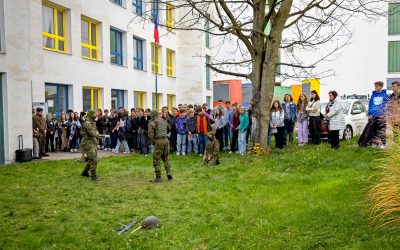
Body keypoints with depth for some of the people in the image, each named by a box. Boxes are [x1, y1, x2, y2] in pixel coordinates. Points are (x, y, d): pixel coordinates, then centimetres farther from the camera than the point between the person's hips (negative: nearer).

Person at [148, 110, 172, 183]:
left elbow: (150, 134, -13)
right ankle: (168, 173, 9)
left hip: (158, 142, -6)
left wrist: (152, 142, 3)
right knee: (165, 158, 23)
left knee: (156, 160, 2)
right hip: (166, 140, 6)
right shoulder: (164, 121, 11)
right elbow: (169, 129, 22)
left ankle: (158, 178, 4)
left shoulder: (152, 123, -8)